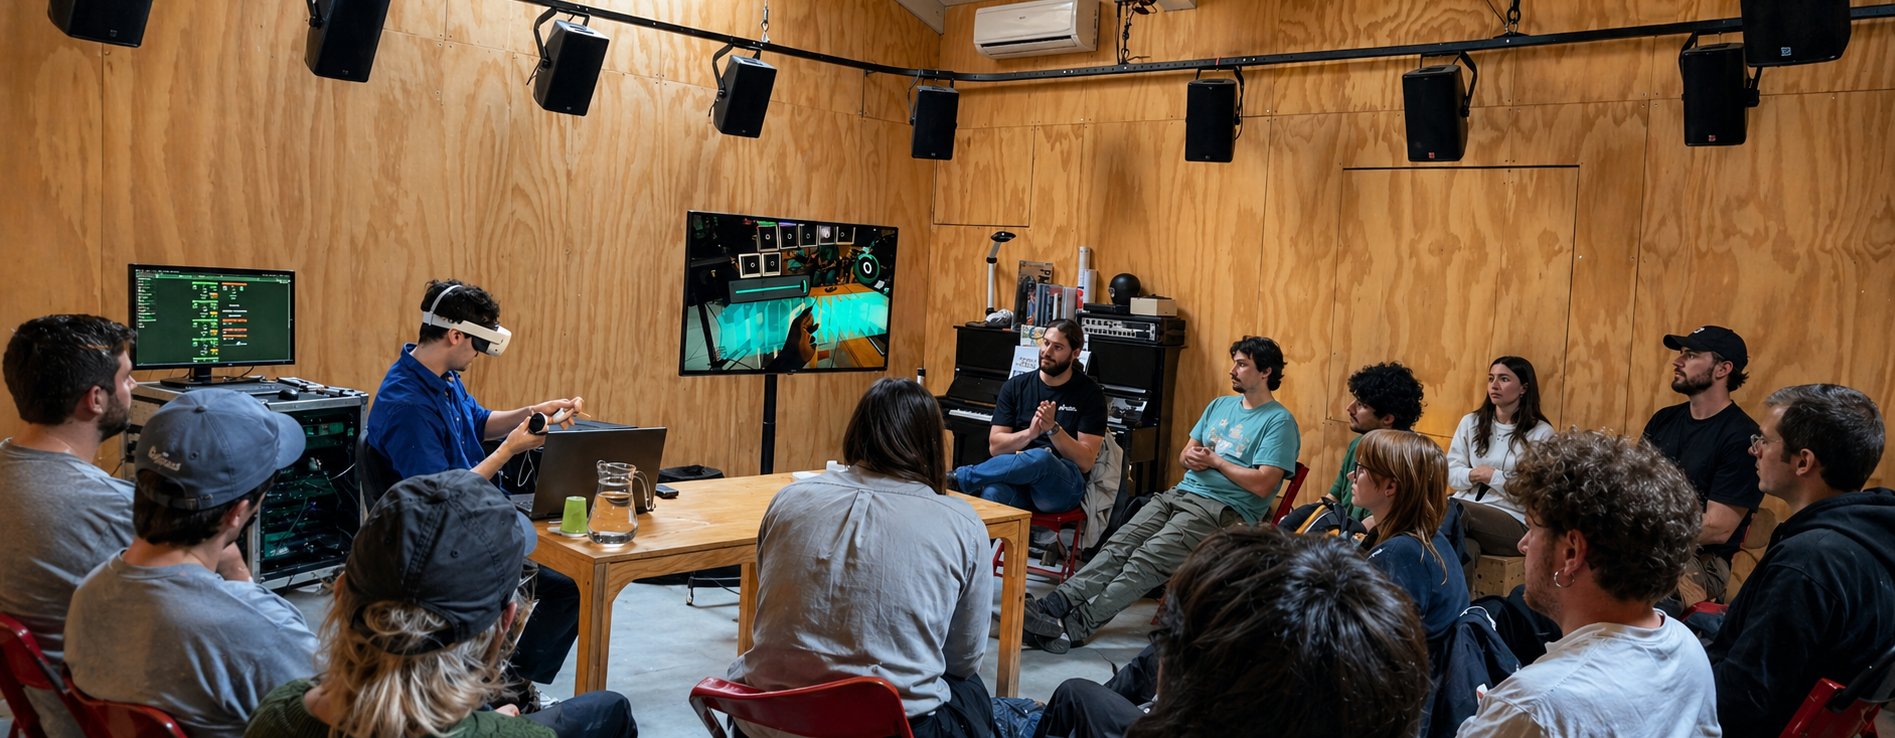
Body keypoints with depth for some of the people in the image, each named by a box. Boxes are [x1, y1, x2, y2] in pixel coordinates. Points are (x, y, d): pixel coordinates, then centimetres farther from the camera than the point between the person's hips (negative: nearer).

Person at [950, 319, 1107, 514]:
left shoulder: (1090, 393, 4)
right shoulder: (1015, 386, 13)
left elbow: (1085, 462, -1)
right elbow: (995, 446, 7)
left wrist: (1053, 429, -16)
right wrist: (1029, 434, -13)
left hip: (1064, 485, -2)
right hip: (1016, 480, 2)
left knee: (1040, 458, -38)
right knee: (993, 493, -37)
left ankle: (958, 477, -23)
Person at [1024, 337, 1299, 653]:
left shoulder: (1279, 422, -3)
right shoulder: (1219, 405, 21)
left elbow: (1262, 485, -13)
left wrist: (1214, 460, -5)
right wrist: (1190, 456, 0)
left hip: (1222, 511, -7)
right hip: (1180, 494, 7)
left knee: (1146, 561, -26)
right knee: (1117, 547, -16)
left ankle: (1073, 627, -35)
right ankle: (1052, 606, -28)